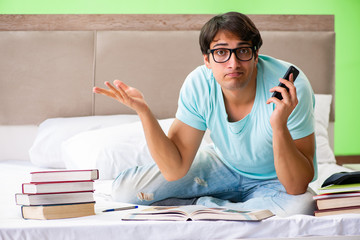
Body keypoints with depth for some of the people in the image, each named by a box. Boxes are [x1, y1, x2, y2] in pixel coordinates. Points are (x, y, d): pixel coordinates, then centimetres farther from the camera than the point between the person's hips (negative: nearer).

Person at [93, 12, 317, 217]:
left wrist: (279, 126, -47)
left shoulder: (291, 87, -31)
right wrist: (144, 111, -29)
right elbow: (175, 170, -18)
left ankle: (200, 206, -16)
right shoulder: (198, 85, -19)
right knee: (125, 189, -9)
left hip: (274, 181, -2)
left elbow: (297, 186, -31)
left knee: (301, 207, -40)